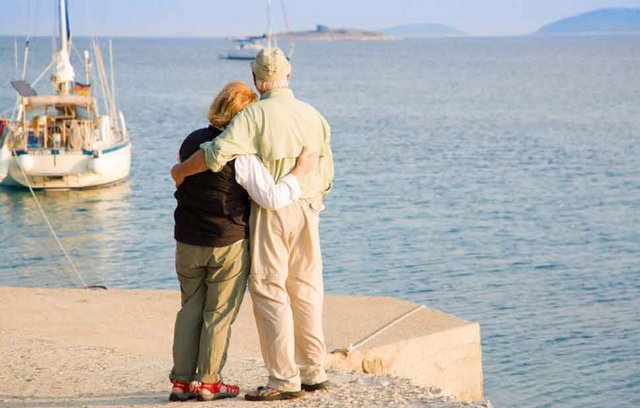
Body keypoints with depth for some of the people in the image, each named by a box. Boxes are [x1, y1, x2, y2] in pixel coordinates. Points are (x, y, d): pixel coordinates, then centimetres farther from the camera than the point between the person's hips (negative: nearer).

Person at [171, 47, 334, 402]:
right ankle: (314, 372, 19)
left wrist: (181, 170, -7)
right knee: (306, 289, 14)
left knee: (269, 292, -1)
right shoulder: (314, 116, 7)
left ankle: (284, 379, -3)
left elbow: (218, 152, -23)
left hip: (270, 212, -6)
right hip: (308, 210, 6)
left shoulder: (255, 115, -12)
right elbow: (326, 177, 11)